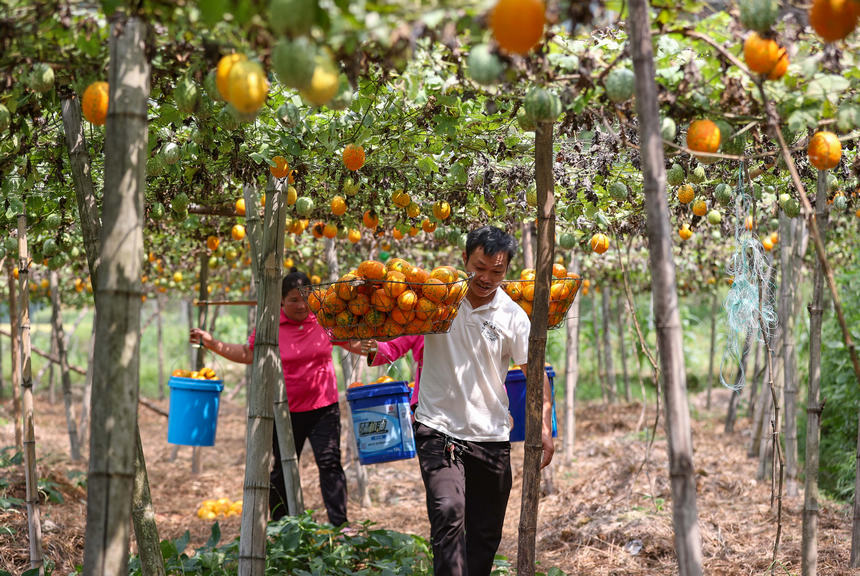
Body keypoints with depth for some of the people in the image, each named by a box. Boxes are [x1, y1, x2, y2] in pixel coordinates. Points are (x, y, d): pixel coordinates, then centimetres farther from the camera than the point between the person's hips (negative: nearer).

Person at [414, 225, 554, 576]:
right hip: (438, 427, -2)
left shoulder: (513, 316, 0)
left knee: (486, 533, 9)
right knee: (448, 512, -23)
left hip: (491, 436, 2)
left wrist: (544, 425, -11)